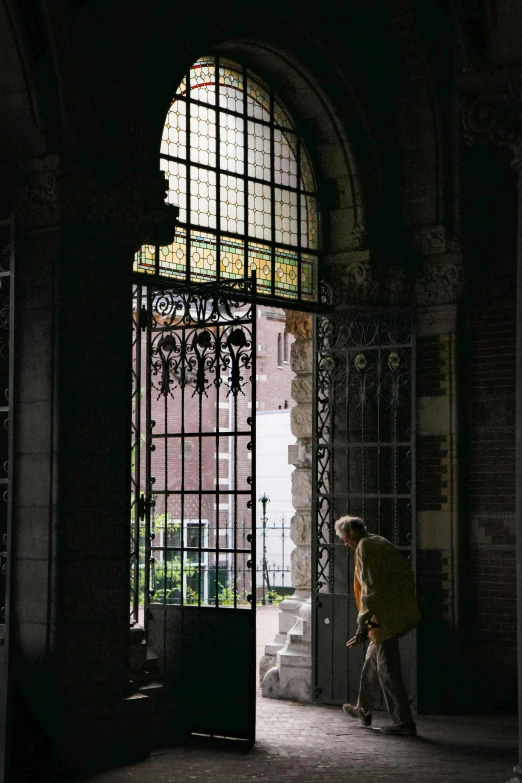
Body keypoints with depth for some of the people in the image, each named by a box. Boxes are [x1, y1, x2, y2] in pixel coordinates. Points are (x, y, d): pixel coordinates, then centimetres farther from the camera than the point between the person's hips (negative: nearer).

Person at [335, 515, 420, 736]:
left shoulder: (364, 547, -12)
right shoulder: (381, 543, 17)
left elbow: (370, 587, -20)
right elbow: (407, 574, 20)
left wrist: (363, 622, -19)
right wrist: (405, 603, 24)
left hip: (385, 617, -10)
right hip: (402, 613, 10)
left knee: (388, 670, -4)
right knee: (373, 658, 23)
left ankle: (404, 724, -2)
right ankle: (363, 710, 36)